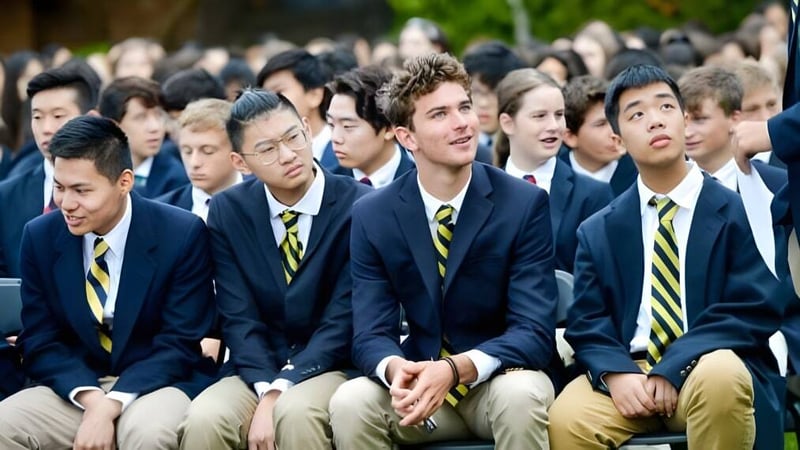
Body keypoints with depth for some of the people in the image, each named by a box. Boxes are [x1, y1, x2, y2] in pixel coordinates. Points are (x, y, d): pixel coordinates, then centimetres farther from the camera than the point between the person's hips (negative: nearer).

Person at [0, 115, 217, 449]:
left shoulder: (182, 235, -10)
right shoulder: (40, 237, 0)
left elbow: (179, 343, -10)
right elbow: (40, 342, 2)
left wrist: (111, 406, -23)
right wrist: (91, 398, -18)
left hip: (156, 384, -3)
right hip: (74, 387, 3)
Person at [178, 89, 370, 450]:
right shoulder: (228, 212, 4)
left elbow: (342, 321, -11)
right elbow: (239, 319, -1)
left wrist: (278, 394, -21)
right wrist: (266, 392, -19)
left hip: (332, 368, -3)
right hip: (257, 371, 3)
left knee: (296, 412, -36)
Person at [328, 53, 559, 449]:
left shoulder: (524, 204, -10)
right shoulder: (372, 217, -2)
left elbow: (534, 332, -15)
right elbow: (371, 334, -6)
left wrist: (455, 369, -33)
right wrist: (395, 369, -32)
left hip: (500, 376, -2)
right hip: (420, 381, 2)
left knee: (520, 396, -36)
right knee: (349, 403, -28)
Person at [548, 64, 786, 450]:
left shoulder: (738, 212, 2)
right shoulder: (599, 232, 13)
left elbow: (756, 309, -6)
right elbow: (586, 322, 8)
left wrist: (674, 368, -17)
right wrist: (616, 373, -15)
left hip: (710, 366, -1)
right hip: (627, 375, 1)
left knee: (719, 375, -37)